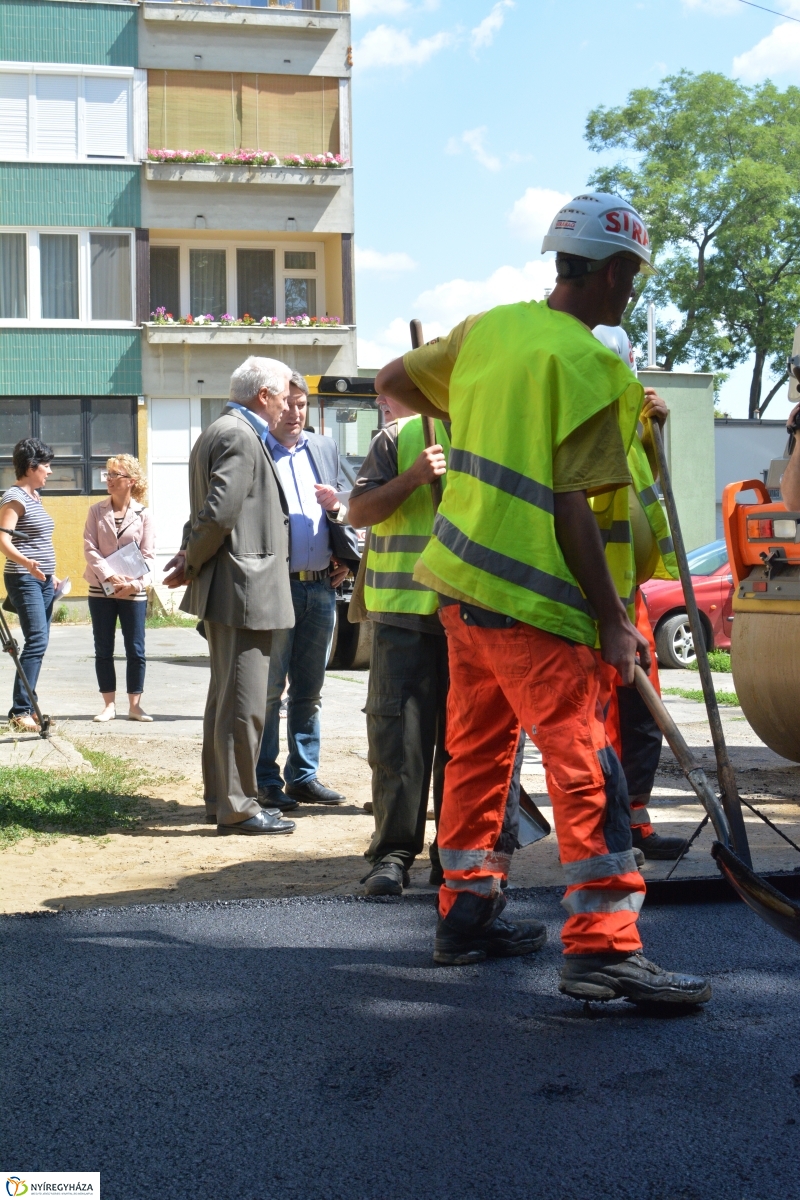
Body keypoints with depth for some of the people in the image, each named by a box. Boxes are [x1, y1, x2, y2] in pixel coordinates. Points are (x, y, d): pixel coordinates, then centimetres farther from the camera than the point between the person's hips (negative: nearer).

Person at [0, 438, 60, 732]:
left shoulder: (34, 496, 16)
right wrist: (27, 564, -36)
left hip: (43, 580, 9)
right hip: (24, 580, -9)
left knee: (39, 643, 7)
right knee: (37, 641, -17)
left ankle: (29, 706, 11)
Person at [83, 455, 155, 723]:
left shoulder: (142, 515, 0)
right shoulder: (97, 511, 3)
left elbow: (148, 554, -2)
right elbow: (90, 548, -2)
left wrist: (135, 583, -16)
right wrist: (109, 576, -16)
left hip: (133, 591, -1)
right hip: (101, 590, 1)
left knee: (135, 650, 1)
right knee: (103, 650, 5)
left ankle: (134, 705, 9)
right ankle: (109, 705, 12)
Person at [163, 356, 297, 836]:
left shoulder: (221, 432, 19)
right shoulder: (241, 438, -15)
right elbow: (218, 512, -23)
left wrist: (190, 558, 5)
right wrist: (192, 562, -9)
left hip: (227, 590, 11)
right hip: (245, 587, -11)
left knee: (227, 697, 15)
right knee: (244, 702, -6)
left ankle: (221, 800, 23)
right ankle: (237, 808, -2)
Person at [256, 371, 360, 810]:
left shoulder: (325, 449, 16)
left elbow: (351, 509, 18)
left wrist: (336, 508, -4)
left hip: (321, 587, 5)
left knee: (309, 690, 11)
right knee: (269, 688, 0)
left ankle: (304, 776, 19)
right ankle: (265, 781, 7)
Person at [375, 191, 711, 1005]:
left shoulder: (489, 328, 9)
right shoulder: (590, 366, -13)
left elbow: (393, 381, 21)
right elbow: (571, 507, -17)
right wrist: (611, 621, -13)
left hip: (463, 579, 9)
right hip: (531, 599, -9)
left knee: (477, 749, 17)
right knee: (584, 764, -7)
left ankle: (465, 915, 26)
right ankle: (602, 947, -9)